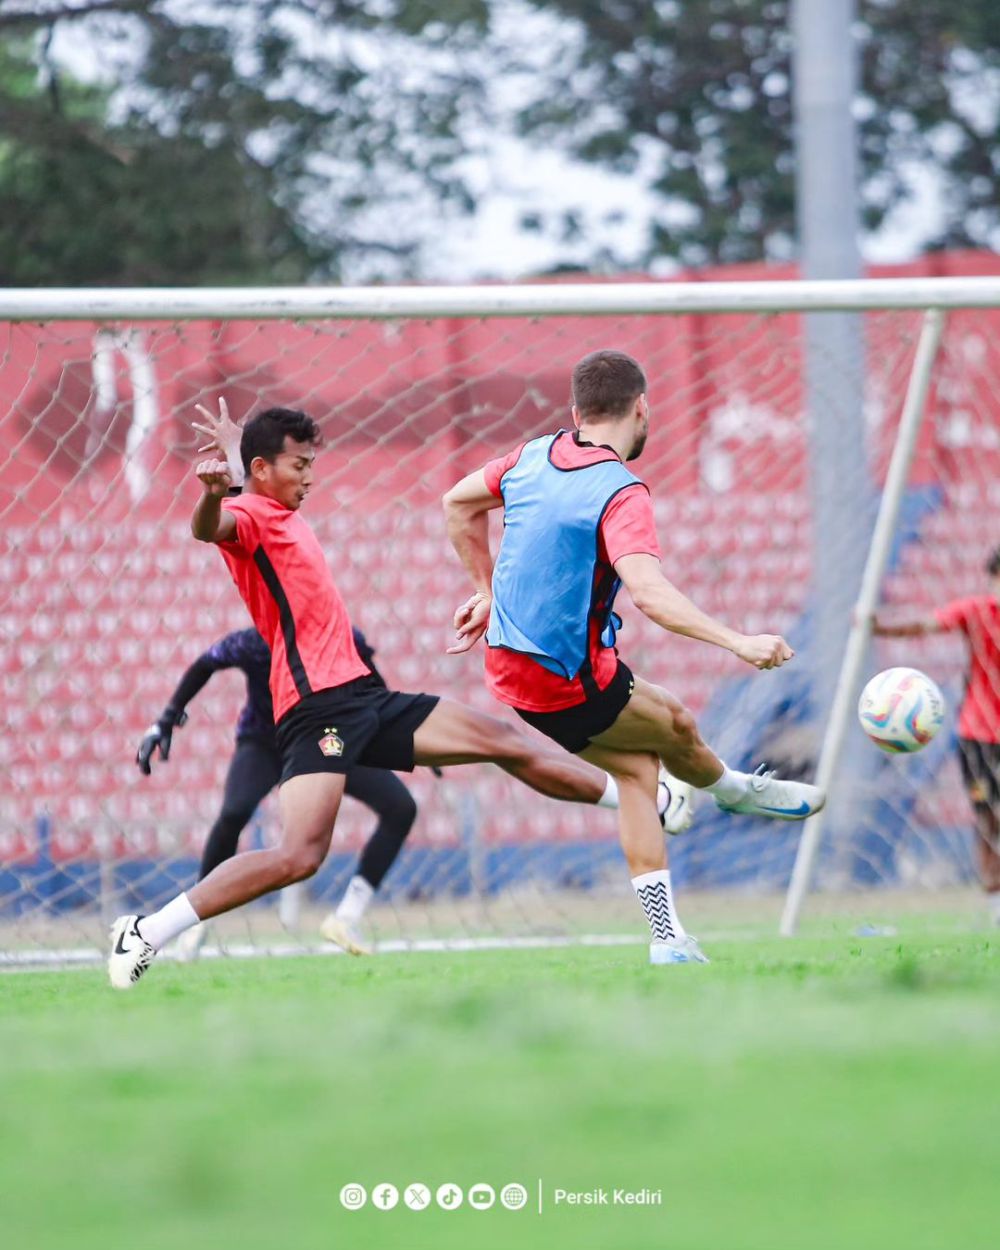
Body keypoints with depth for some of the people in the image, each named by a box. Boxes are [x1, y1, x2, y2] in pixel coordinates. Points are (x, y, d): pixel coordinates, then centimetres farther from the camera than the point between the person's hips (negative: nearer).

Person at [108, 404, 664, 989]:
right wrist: (212, 495, -53)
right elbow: (212, 528, -33)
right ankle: (146, 934, -22)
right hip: (317, 706, -10)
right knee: (299, 856, -25)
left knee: (502, 739, 13)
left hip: (361, 695, 10)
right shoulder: (248, 517, -8)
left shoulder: (287, 518, 22)